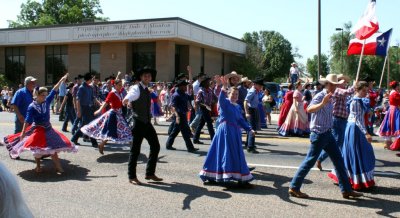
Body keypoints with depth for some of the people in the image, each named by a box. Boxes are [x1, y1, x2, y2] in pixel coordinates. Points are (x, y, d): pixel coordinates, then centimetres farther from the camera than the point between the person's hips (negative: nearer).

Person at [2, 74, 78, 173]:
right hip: (37, 130, -4)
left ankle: (58, 167, 10)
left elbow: (53, 91, -3)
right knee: (37, 148, 3)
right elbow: (27, 121, -15)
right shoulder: (32, 106, -14)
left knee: (54, 148, 4)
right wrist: (23, 133, -18)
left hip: (48, 129, 5)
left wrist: (61, 80, -7)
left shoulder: (47, 102, -2)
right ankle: (38, 166, 23)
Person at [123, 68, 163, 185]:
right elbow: (126, 99, -30)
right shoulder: (136, 88, -11)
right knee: (135, 150, -1)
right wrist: (126, 100, -52)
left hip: (147, 122, 8)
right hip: (138, 122, -8)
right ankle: (132, 177, 11)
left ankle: (150, 173, 20)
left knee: (155, 146, 8)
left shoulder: (147, 90, 14)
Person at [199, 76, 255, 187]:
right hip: (225, 130, -7)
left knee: (236, 154, 10)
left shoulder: (238, 106, 16)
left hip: (235, 132, 7)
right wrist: (225, 87, -45)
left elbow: (241, 120, 14)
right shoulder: (224, 102, -4)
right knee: (226, 153, -5)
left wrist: (249, 129, 3)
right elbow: (221, 98, -28)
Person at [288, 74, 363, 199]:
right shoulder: (320, 96, -15)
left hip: (327, 134, 9)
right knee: (310, 161, -4)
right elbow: (309, 109, -34)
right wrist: (322, 103, -47)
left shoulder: (330, 98, 13)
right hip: (319, 134, -9)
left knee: (338, 160, 10)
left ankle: (346, 190, 18)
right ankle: (294, 188, 5)